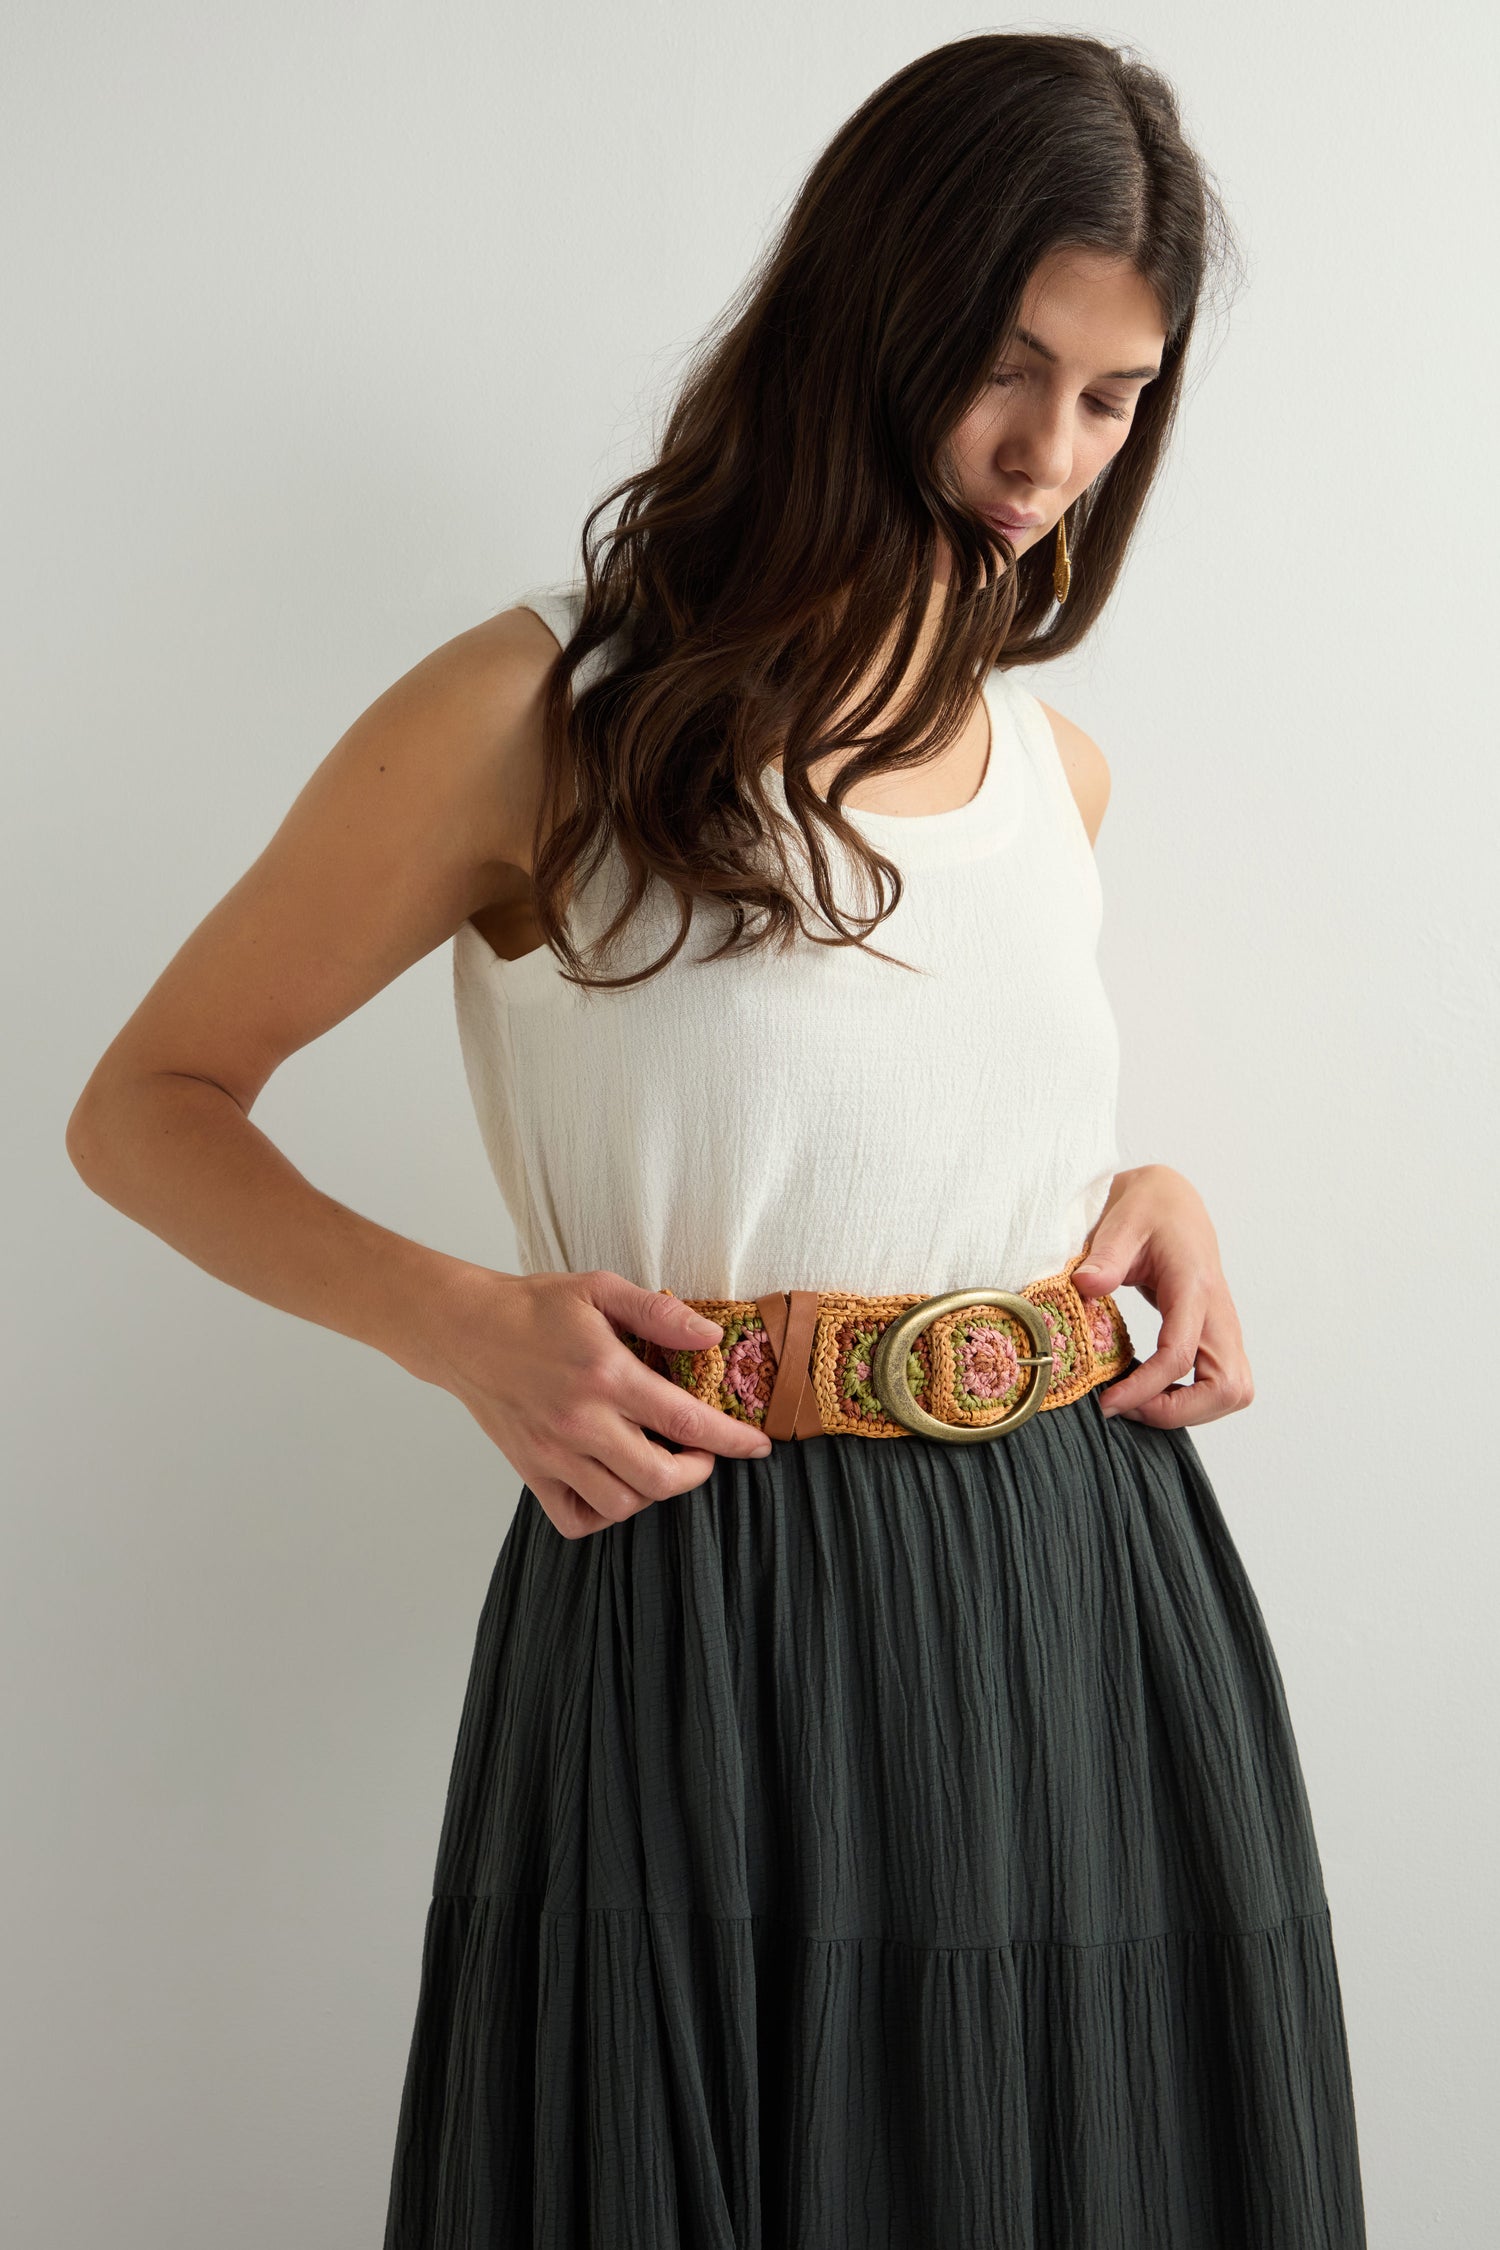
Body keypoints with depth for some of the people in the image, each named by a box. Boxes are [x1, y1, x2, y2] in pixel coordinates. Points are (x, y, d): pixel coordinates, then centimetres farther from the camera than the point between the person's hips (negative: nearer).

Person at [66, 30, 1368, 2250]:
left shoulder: (1056, 766, 11)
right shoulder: (538, 715, -6)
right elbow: (146, 1106, 0)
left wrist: (1147, 1187, 7)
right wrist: (458, 1322, -15)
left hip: (1098, 1591, 6)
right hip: (712, 1618, -5)